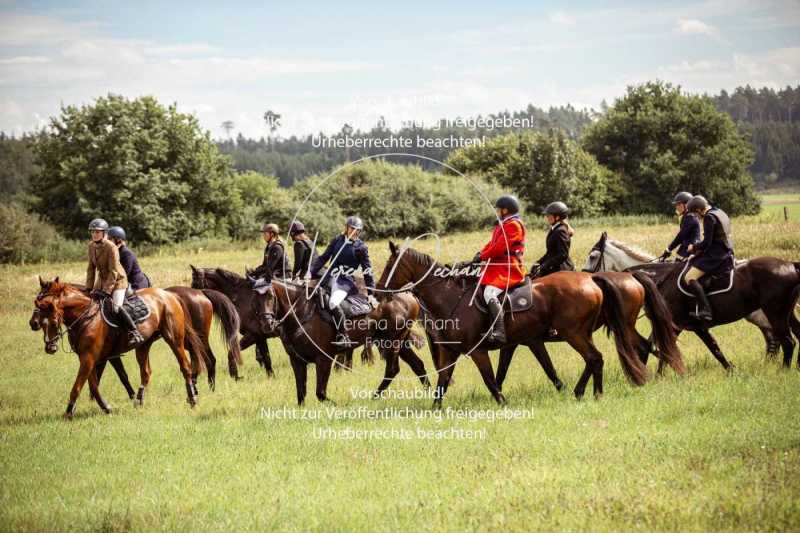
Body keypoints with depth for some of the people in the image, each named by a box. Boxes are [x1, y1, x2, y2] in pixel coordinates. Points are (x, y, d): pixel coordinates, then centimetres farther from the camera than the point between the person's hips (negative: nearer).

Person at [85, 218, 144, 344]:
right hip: (102, 281, 8)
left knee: (116, 307, -24)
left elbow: (113, 272, -24)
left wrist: (106, 291, -28)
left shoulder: (111, 248, -23)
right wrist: (89, 288, -1)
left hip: (118, 281, -8)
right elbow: (91, 268, 5)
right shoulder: (91, 246, -1)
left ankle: (135, 333, -19)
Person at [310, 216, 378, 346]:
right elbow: (323, 257, 13)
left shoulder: (361, 247, 1)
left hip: (345, 282, -6)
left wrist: (371, 294, -2)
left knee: (333, 303, -32)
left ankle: (343, 337, -27)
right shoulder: (338, 240, 11)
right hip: (329, 277, 6)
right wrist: (310, 273, 0)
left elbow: (367, 271, 2)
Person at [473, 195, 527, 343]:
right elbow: (492, 243, 21)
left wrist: (482, 257, -11)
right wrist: (481, 253, 4)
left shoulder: (514, 225, -12)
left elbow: (499, 247, -18)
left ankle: (499, 331, -34)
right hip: (498, 266, 12)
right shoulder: (502, 225, 21)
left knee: (489, 293, -27)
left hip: (509, 269, -12)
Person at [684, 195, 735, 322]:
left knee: (690, 277, -14)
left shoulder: (709, 217, -15)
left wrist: (694, 247, 0)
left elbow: (707, 243, -18)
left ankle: (706, 310, -26)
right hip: (726, 253, 10)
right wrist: (699, 248, 18)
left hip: (715, 256, -10)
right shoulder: (720, 213, 15)